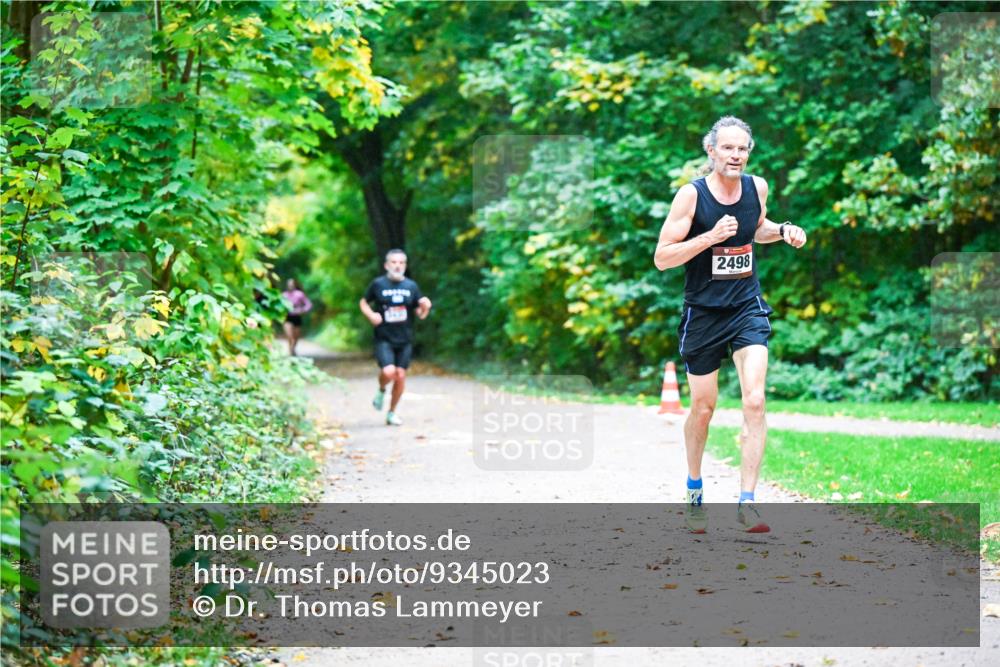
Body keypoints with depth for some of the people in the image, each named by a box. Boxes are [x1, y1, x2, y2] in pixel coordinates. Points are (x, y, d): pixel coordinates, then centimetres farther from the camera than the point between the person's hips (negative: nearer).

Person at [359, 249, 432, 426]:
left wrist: (425, 308, -15)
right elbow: (363, 302, 10)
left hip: (404, 339, 3)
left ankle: (392, 413, 19)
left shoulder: (412, 286, 4)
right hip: (384, 338, -3)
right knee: (388, 372, -21)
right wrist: (371, 315, -9)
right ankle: (381, 390, 15)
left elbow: (420, 314, 8)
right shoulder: (378, 284, -2)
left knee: (400, 375, 2)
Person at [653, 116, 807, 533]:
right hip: (703, 313, -2)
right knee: (702, 408, 10)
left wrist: (783, 231, 2)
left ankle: (747, 502, -13)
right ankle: (694, 491, 34)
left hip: (747, 309, 2)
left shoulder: (756, 187, 1)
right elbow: (661, 258, -14)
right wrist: (711, 237, -25)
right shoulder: (691, 195, -12)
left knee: (754, 400, -15)